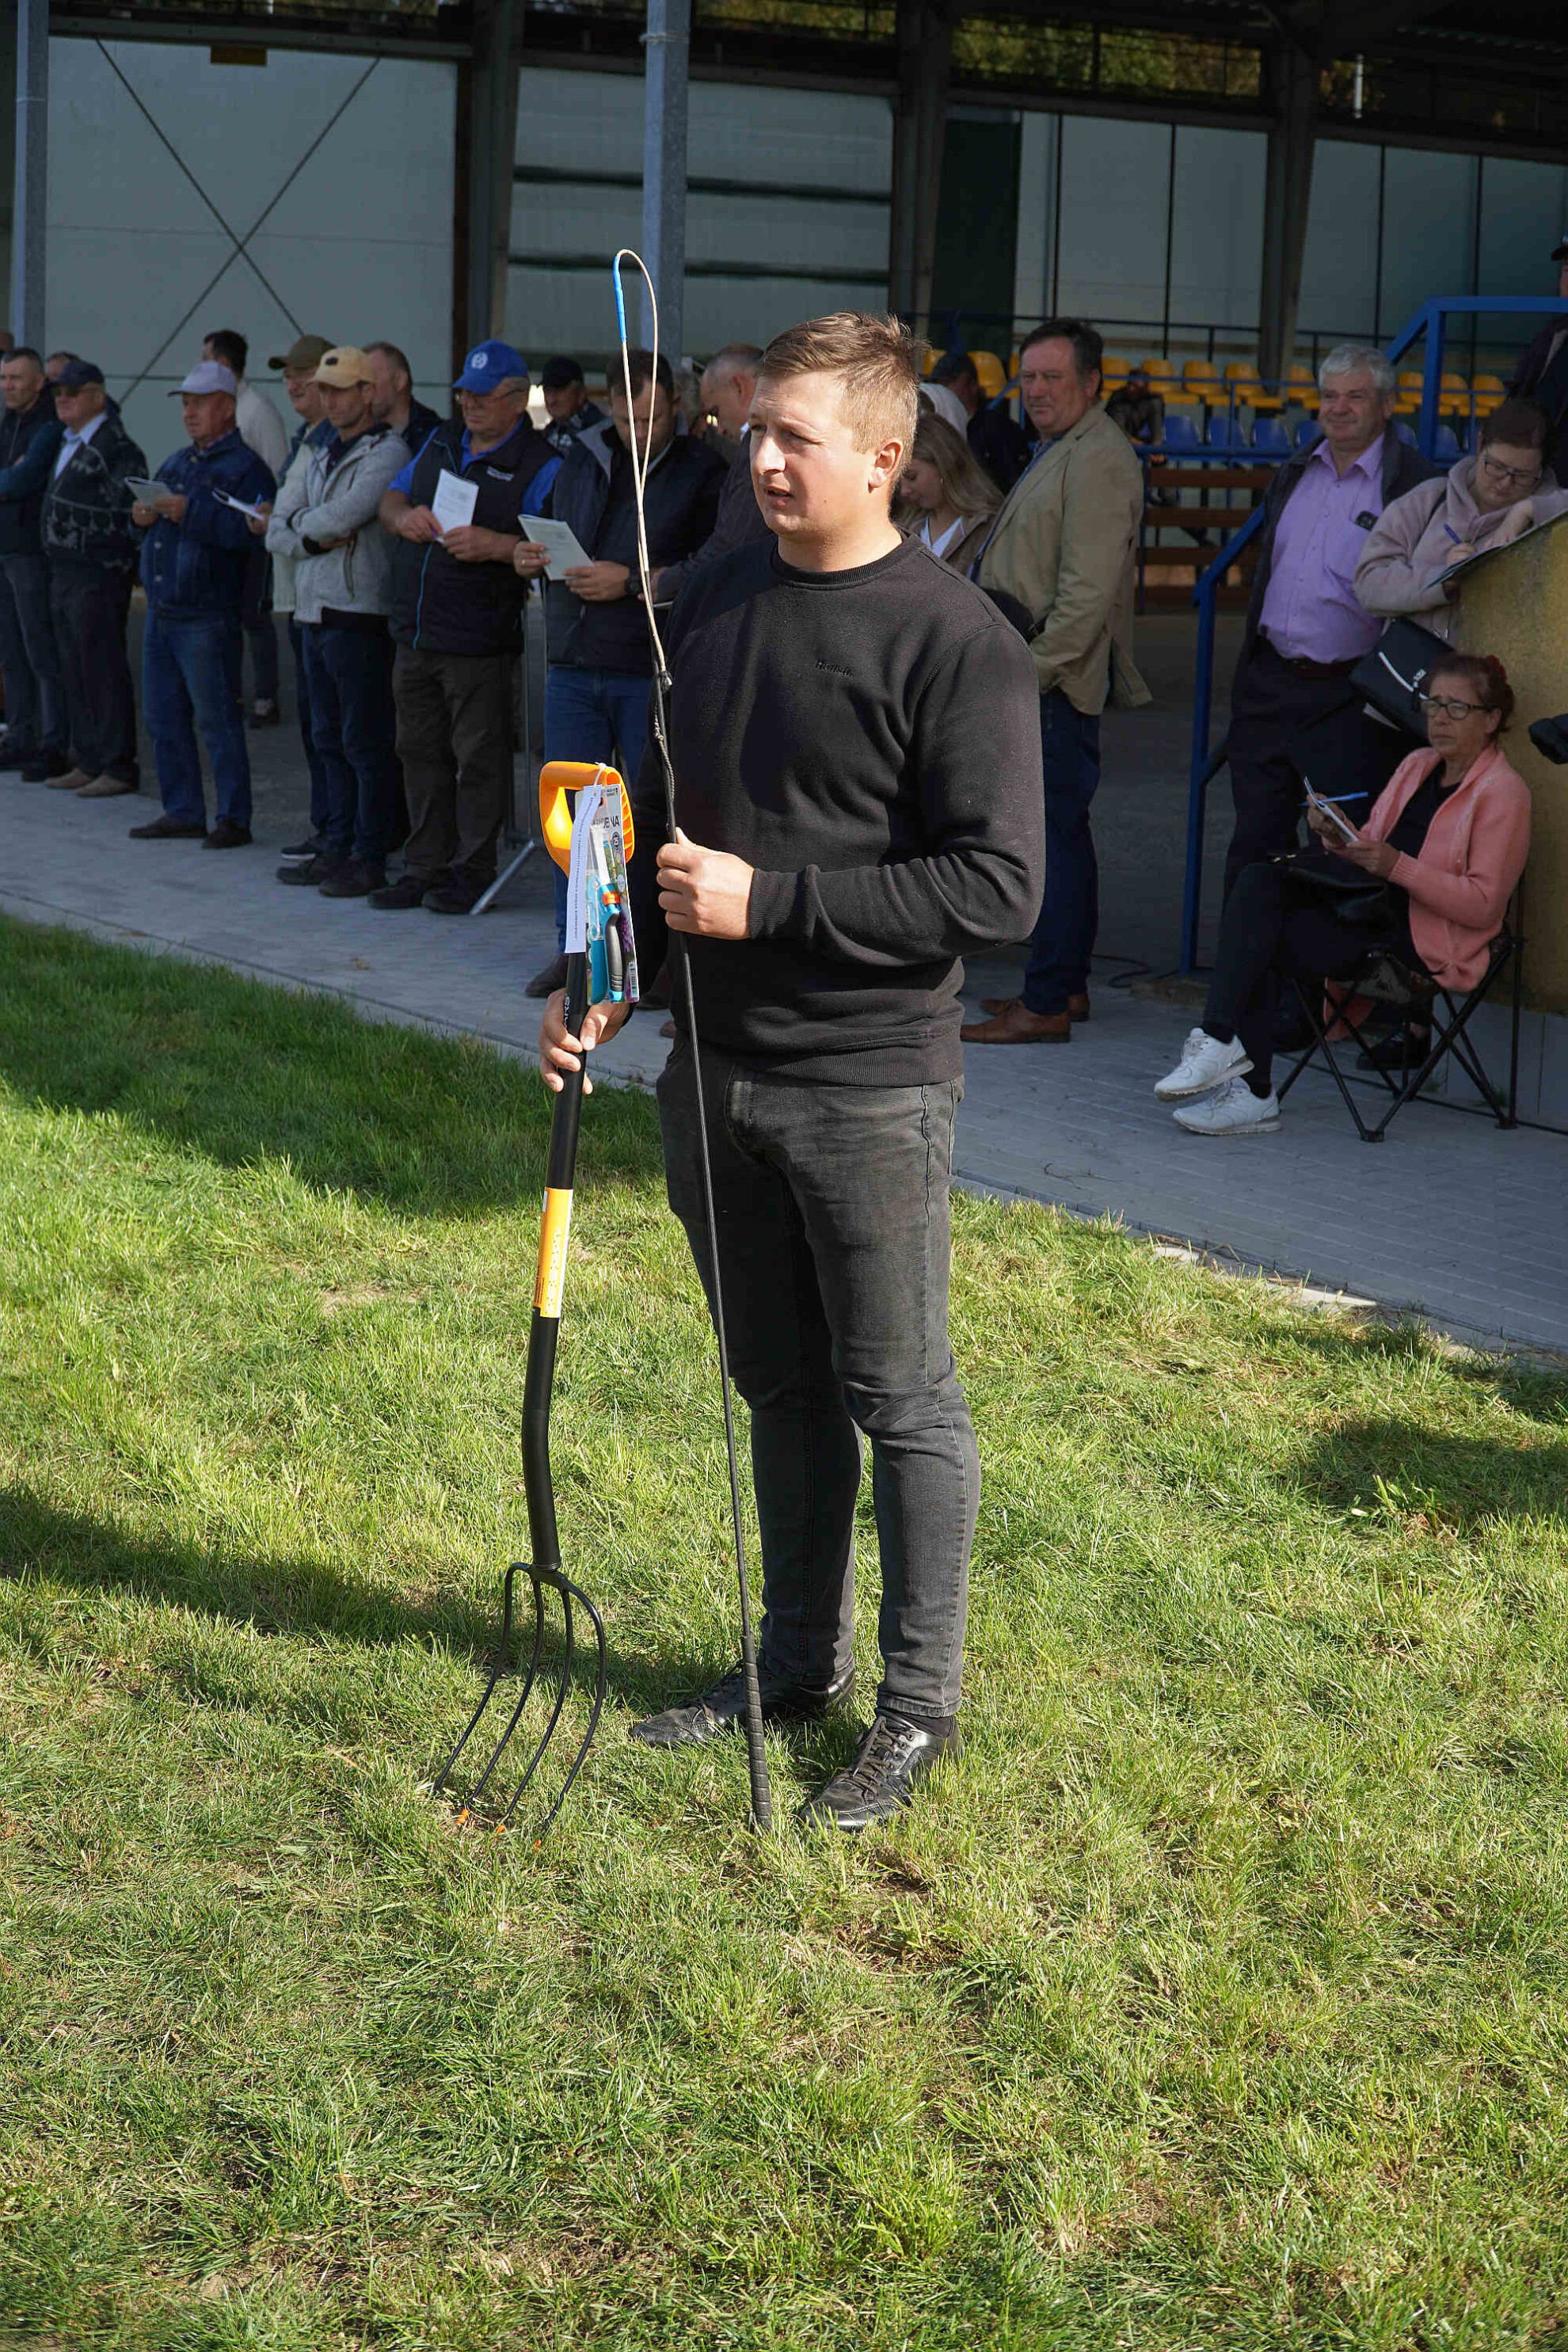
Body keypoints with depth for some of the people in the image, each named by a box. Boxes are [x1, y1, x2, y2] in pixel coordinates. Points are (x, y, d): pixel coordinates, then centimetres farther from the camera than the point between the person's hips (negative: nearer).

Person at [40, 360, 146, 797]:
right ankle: (88, 761, 19)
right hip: (64, 572, 10)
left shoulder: (114, 445, -14)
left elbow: (134, 505, -17)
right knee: (75, 674, 12)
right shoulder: (70, 442, 14)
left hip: (97, 576, -10)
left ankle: (119, 768, -2)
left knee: (104, 672, -6)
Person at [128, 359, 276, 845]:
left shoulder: (246, 467, -7)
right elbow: (151, 513, 25)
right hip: (160, 613, 8)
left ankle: (234, 819, 1)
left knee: (217, 720, -5)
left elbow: (248, 530, -22)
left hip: (207, 619, -8)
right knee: (164, 718, 11)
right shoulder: (176, 463, 18)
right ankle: (183, 812, 20)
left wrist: (190, 511, -23)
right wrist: (142, 515, 1)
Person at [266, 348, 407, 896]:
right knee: (330, 741, 12)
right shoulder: (321, 459, 19)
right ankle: (337, 849, 19)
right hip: (314, 614, 9)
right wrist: (317, 539, -7)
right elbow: (278, 530, 14)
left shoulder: (387, 453, -8)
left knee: (365, 743, -5)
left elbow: (344, 515, -21)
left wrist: (304, 523, -1)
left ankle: (369, 859, -1)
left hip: (359, 615, -9)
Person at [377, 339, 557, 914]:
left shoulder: (541, 467, -6)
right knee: (421, 754, 12)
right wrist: (404, 515, -1)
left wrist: (495, 545, -26)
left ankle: (472, 871, 9)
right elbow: (389, 499, 22)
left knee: (479, 759, -1)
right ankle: (425, 867, 21)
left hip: (480, 644, -7)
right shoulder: (441, 443, 16)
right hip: (415, 635, 7)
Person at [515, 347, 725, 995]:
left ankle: (656, 952, 9)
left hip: (652, 669, -5)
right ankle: (575, 947, 15)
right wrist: (533, 558, 3)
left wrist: (631, 582, -16)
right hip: (573, 662, 5)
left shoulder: (703, 472, -2)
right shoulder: (581, 459, 13)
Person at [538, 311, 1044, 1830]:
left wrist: (770, 901, -19)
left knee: (901, 1402, 4)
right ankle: (799, 1661, 31)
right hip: (718, 1075, 7)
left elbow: (997, 887, -18)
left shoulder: (956, 641, -12)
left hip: (872, 1089, -6)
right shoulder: (713, 605, 9)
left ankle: (917, 1704, 16)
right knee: (779, 1385, 17)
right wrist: (603, 982, 8)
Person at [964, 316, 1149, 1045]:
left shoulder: (1098, 461, -14)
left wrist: (1031, 670, -20)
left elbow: (1088, 591, -21)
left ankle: (1046, 1004, -8)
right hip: (1036, 678, 11)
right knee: (1058, 828, 14)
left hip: (1059, 683, -11)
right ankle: (1066, 984, 22)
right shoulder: (1059, 452, 20)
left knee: (1052, 831, -10)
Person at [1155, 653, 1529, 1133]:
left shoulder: (1503, 792, -4)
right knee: (1259, 882, -20)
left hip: (1424, 941, -7)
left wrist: (1395, 866, -21)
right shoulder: (1416, 766, 20)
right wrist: (1337, 838, -4)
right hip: (1364, 909, 7)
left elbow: (1484, 904, -13)